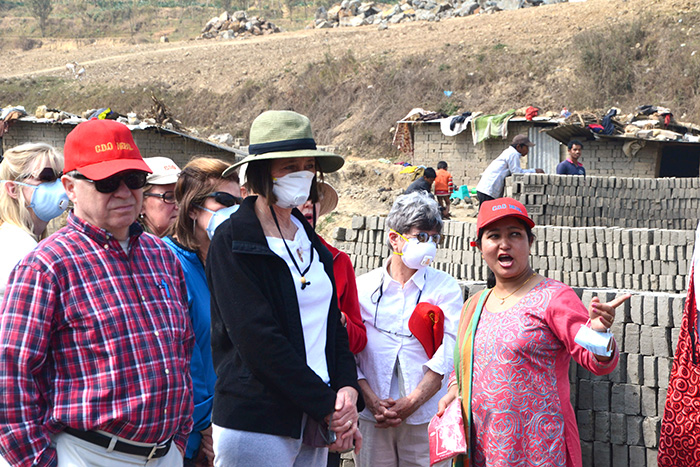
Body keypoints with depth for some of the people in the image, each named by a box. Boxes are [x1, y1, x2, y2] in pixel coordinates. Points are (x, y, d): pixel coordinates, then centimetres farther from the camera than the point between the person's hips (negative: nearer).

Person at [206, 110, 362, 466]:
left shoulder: (311, 243, 14)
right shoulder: (233, 240, -7)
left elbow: (332, 324, 14)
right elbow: (257, 340, -15)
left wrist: (347, 388, -4)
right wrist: (327, 406, -15)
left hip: (314, 422, 6)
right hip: (254, 425, -6)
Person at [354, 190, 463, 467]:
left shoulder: (446, 287, 4)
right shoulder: (363, 287, 6)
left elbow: (447, 355, -4)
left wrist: (409, 403, -11)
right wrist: (372, 401, -10)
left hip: (426, 416, 0)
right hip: (372, 420, 1)